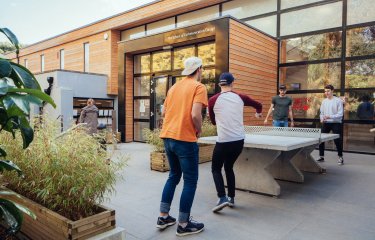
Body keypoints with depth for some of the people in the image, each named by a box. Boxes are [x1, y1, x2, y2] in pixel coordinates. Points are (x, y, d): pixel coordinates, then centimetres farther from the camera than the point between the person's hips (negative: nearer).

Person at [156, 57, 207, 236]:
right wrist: (199, 130, -2)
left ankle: (163, 217, 26)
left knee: (174, 176, 21)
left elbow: (163, 112, 17)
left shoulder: (174, 87, 15)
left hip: (167, 137, 8)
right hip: (185, 139, -7)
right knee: (190, 181, 6)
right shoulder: (199, 87, -7)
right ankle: (184, 225, 13)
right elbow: (195, 115, -20)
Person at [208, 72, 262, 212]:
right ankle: (231, 198, 25)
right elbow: (258, 105, 22)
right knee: (229, 167, 22)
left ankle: (222, 198, -3)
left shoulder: (213, 100, -4)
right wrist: (258, 113, 44)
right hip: (239, 140, 4)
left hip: (223, 141, -4)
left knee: (216, 169, 13)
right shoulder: (240, 98, 4)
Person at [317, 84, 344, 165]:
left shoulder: (338, 101, -7)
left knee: (337, 141, -4)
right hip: (325, 123, 5)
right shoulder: (324, 101, 9)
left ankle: (340, 157, 13)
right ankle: (321, 156, 15)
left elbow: (340, 114, -11)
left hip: (336, 123, -5)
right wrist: (322, 118, -3)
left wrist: (330, 117, -22)